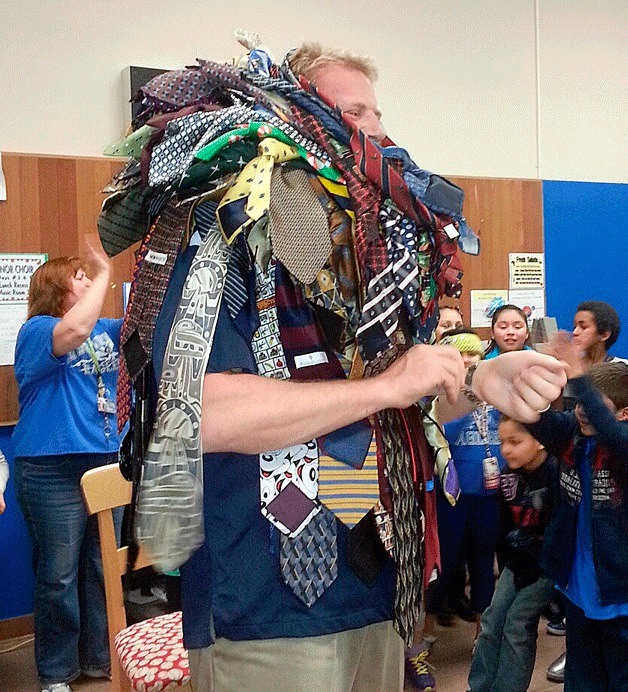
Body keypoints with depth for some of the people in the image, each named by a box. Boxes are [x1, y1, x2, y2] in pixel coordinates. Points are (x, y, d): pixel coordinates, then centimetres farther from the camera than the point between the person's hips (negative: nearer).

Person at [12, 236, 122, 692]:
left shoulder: (105, 330, 14)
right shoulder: (36, 331, -8)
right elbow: (74, 331, -29)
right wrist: (105, 273, -22)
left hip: (109, 462, 7)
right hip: (54, 470, -6)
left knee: (105, 569, 14)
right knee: (59, 575, 3)